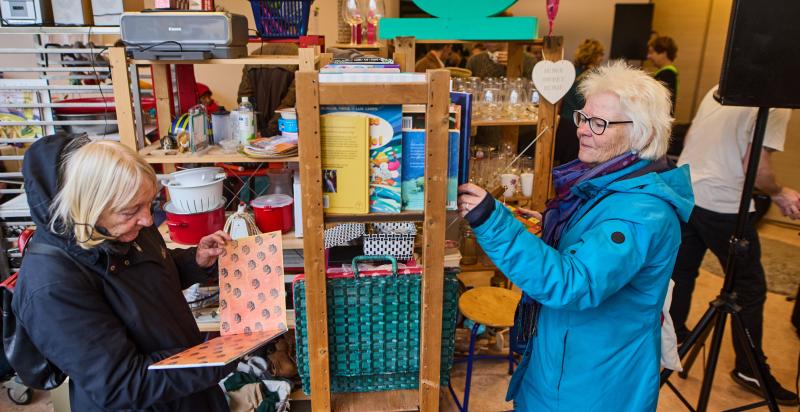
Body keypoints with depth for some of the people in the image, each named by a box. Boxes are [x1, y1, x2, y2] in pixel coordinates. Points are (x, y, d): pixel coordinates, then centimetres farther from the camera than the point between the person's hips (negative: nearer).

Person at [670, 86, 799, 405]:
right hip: (723, 206, -7)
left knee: (681, 273, 18)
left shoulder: (720, 88, 12)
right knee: (750, 288, 7)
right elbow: (755, 168, -14)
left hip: (684, 193, 7)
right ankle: (749, 370, 17)